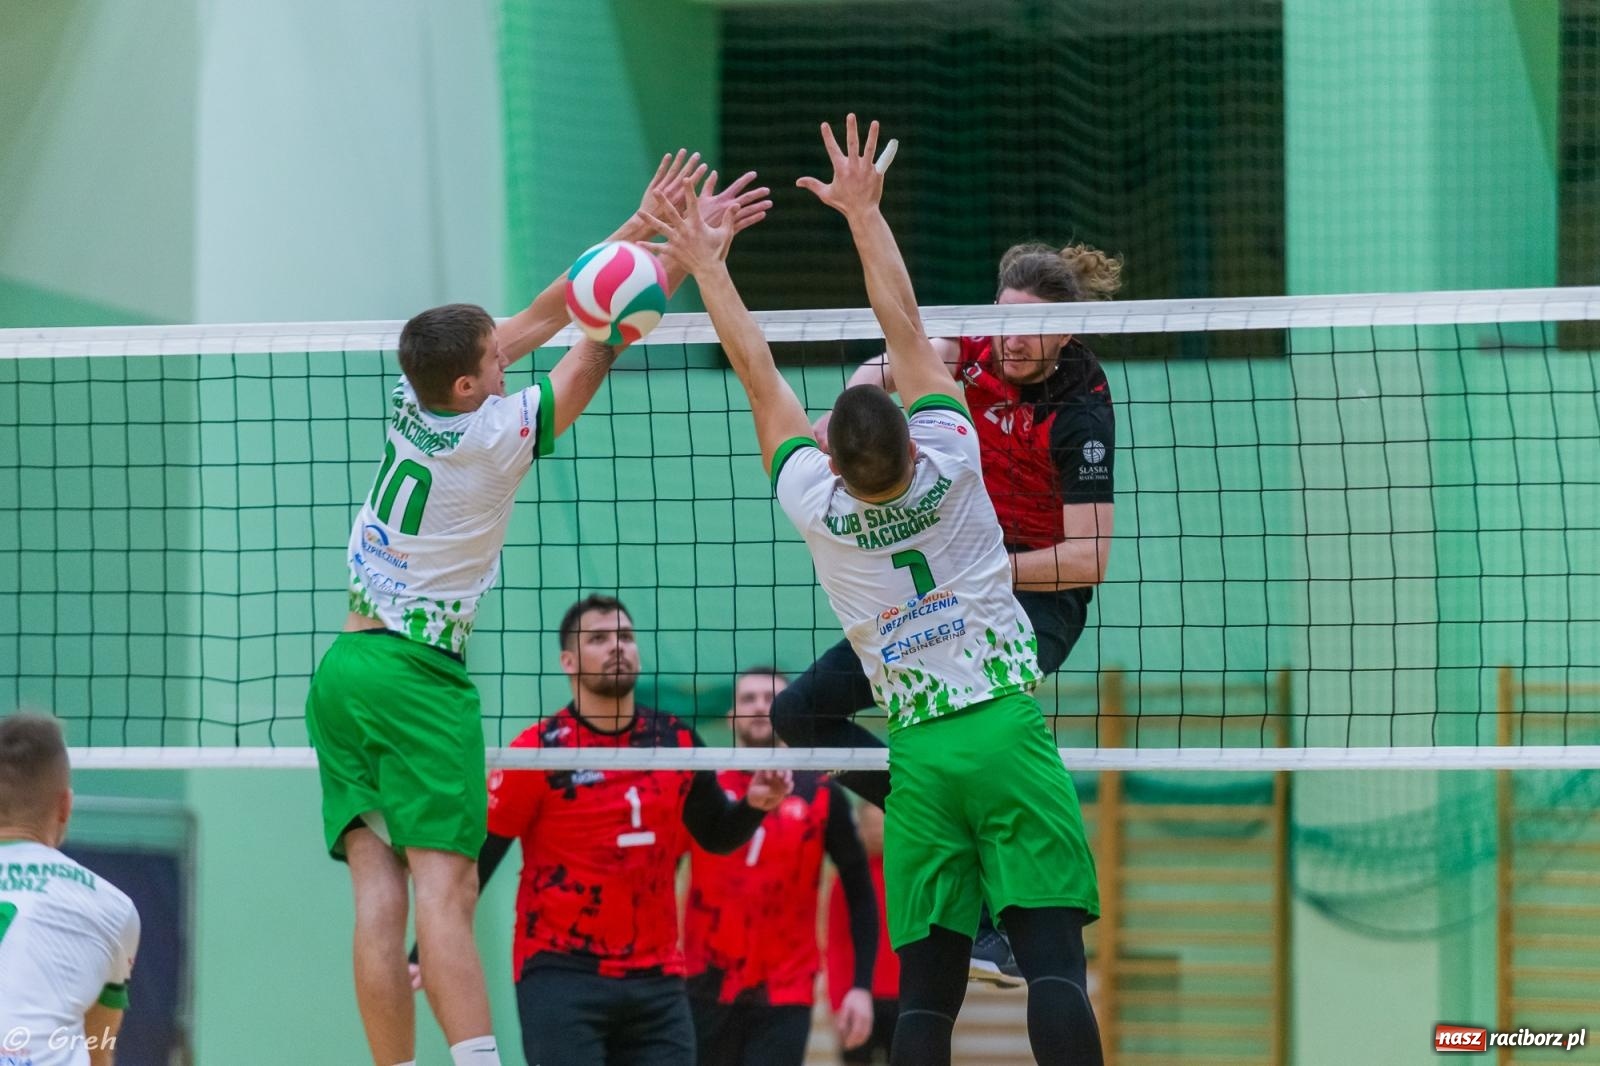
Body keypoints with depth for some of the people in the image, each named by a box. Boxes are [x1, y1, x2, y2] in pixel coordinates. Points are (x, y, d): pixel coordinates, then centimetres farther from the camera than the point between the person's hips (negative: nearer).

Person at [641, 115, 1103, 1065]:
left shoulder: (814, 504, -4)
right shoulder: (949, 467, -8)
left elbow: (759, 373, 7)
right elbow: (905, 328, -1)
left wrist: (708, 264, 17)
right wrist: (865, 210, 5)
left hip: (920, 754, 2)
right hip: (1009, 729, -2)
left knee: (928, 983, 2)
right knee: (1053, 961, -9)